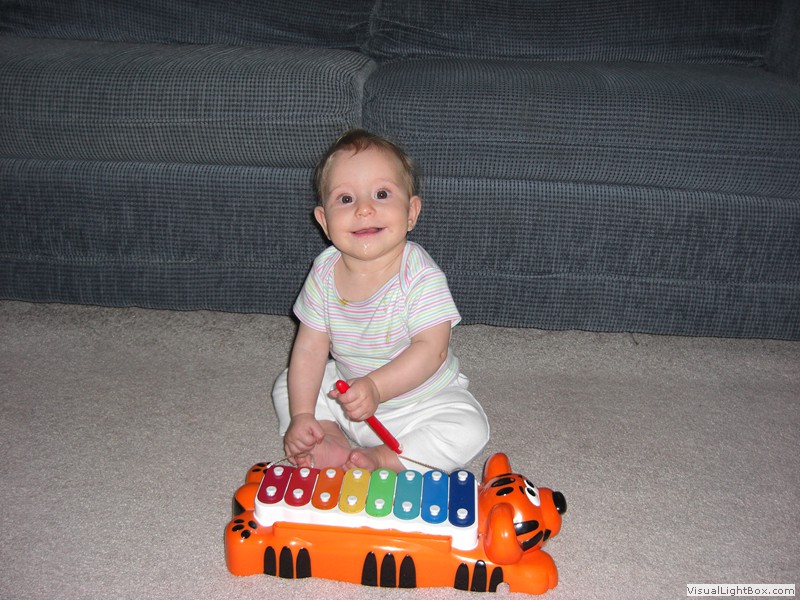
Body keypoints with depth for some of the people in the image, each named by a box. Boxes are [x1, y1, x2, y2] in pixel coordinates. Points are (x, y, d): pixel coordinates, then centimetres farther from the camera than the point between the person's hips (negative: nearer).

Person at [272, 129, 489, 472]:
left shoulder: (421, 276, -24)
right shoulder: (325, 272, -11)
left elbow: (431, 349, -29)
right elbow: (310, 347, -9)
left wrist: (375, 387, -40)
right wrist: (301, 415, -15)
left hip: (422, 398, -4)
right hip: (345, 388, 4)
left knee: (469, 430, -25)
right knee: (285, 387, 0)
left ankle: (379, 458, -16)